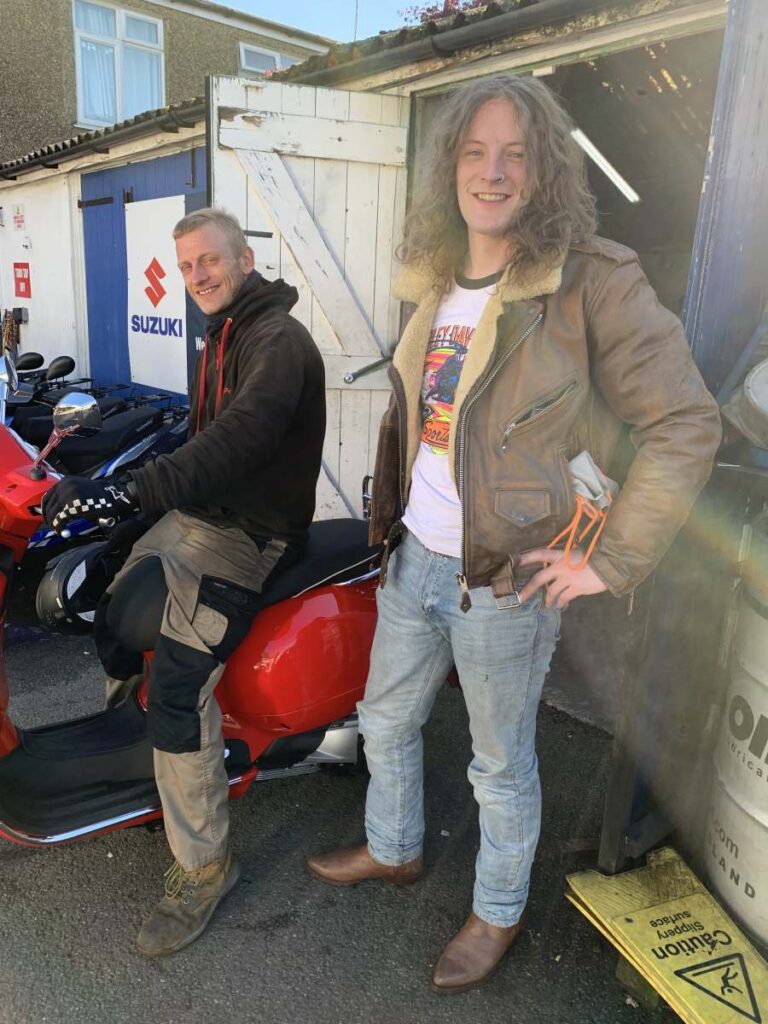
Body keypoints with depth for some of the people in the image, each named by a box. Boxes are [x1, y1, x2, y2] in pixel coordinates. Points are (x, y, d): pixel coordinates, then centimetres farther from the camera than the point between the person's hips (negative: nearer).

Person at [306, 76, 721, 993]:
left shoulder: (590, 281, -15)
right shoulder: (437, 286, 7)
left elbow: (687, 426, -15)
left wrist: (612, 564, -16)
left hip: (503, 582, -6)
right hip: (413, 557, 7)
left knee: (501, 765, 13)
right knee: (385, 721, 23)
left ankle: (498, 914, 42)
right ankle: (392, 851, 51)